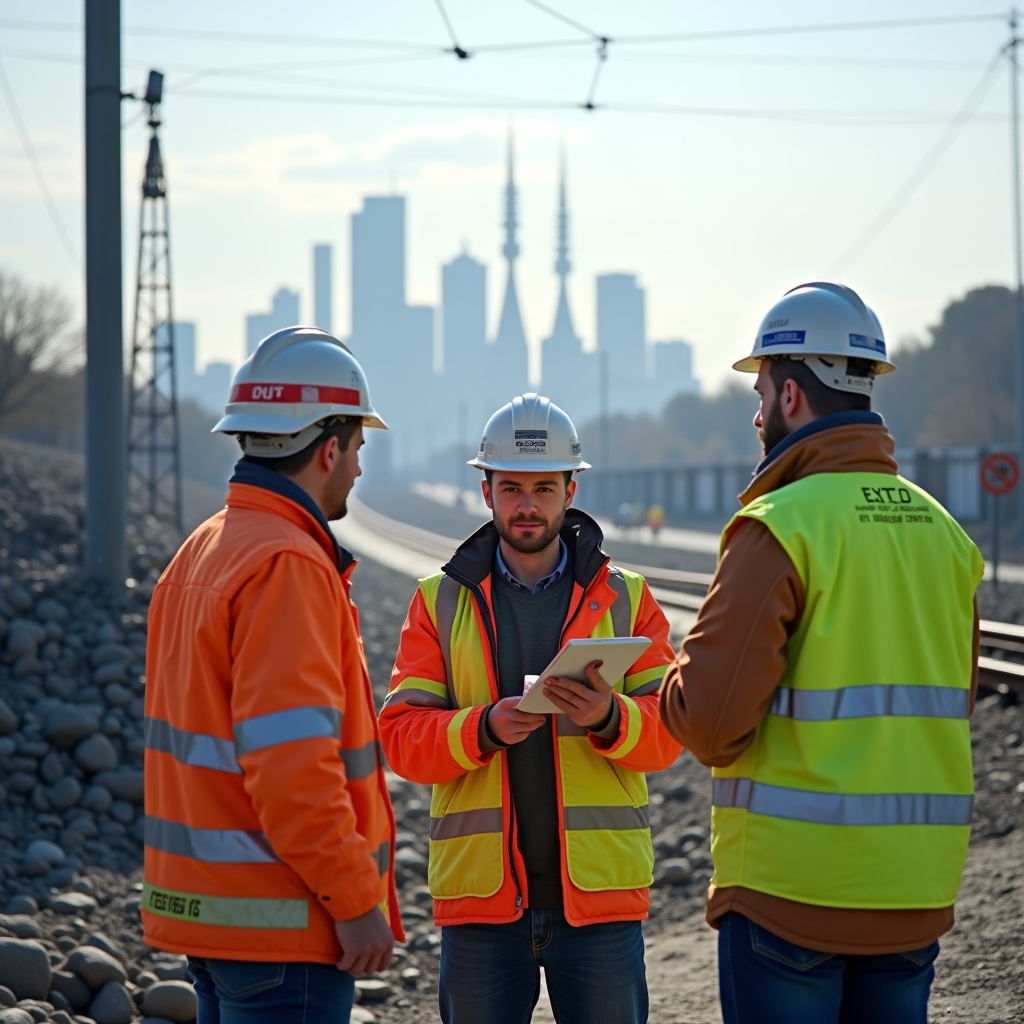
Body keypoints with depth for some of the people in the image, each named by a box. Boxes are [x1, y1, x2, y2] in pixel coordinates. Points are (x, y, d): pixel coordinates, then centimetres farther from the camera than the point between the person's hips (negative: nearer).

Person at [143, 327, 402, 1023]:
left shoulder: (199, 554, 14)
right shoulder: (287, 565, -16)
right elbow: (292, 763, -23)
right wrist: (357, 898, -17)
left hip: (204, 910, 10)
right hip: (280, 917, -10)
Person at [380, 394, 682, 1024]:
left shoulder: (625, 599, 9)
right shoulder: (440, 603, 8)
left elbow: (668, 730, 0)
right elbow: (401, 736, -1)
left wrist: (609, 717, -21)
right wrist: (486, 728, -20)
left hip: (600, 892, 0)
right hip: (481, 893, 0)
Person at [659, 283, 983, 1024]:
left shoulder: (782, 525, -12)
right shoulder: (941, 529, 9)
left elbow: (709, 717, -15)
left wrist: (674, 683, 5)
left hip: (792, 887, -6)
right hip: (918, 889, 6)